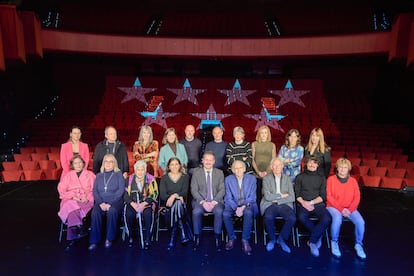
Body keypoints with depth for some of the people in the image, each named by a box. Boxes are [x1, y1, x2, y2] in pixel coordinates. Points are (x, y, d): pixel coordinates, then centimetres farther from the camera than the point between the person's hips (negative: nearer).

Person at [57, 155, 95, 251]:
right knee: (72, 207, -34)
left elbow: (94, 190, 6)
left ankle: (71, 239, -31)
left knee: (72, 212, -31)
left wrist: (87, 198, -13)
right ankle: (80, 227, -39)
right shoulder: (67, 176, 21)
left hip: (86, 201, -1)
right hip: (70, 200, 2)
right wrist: (73, 196, -9)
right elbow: (61, 190, 8)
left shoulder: (90, 175, 16)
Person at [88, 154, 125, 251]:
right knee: (95, 212, -29)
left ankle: (109, 239, -20)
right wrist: (101, 203, -10)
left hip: (115, 201, -2)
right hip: (101, 201, 2)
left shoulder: (119, 174, 10)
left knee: (112, 211, -34)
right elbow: (95, 191, 9)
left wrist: (110, 203, -13)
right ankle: (94, 241, -23)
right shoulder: (99, 176, 20)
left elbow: (121, 190, -1)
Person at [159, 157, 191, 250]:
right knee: (177, 204, -34)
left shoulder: (185, 177, 13)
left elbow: (184, 192, 0)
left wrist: (174, 196, -19)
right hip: (168, 204, 0)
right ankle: (184, 235, -35)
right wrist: (170, 197, -17)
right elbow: (162, 195, 1)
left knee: (177, 204, -34)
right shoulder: (164, 178, 13)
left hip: (181, 203, 0)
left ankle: (172, 239, -33)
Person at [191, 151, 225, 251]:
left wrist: (214, 202, -13)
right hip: (200, 201, 0)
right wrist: (203, 202, -14)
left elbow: (222, 190, 3)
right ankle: (197, 238, -15)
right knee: (196, 211, -31)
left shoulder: (219, 173, 10)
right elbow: (194, 190, 1)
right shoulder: (196, 172, 7)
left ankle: (217, 238, -17)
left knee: (219, 211, -31)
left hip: (215, 201, 1)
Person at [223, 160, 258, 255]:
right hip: (233, 204, 1)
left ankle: (245, 240, -23)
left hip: (247, 204, -1)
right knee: (225, 214, -30)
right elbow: (228, 197, -1)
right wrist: (236, 208, -18)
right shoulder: (228, 179, 4)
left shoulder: (251, 178, 3)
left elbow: (252, 196, -1)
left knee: (248, 213, -35)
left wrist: (244, 206, -18)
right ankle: (231, 238, -8)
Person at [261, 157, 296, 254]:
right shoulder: (266, 178, 2)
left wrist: (277, 200, -8)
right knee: (268, 217, -34)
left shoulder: (287, 178, 9)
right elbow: (267, 196, -9)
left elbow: (292, 197, 0)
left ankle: (281, 239, -1)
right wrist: (281, 195, -4)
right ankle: (272, 239, -4)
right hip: (270, 205, -2)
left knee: (292, 218, -28)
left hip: (284, 204, 2)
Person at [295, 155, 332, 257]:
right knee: (302, 217, -33)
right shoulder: (300, 177, 12)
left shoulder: (321, 178, 14)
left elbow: (323, 196, 5)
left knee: (327, 218, -30)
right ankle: (318, 236, -8)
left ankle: (312, 241, -14)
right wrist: (303, 202, -14)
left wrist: (311, 202, -10)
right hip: (304, 204, -1)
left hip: (318, 204, 1)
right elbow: (297, 194, 5)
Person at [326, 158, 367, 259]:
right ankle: (334, 243, -11)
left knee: (360, 222, -23)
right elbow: (329, 197, -6)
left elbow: (357, 197, 3)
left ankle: (358, 244, 0)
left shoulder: (353, 181, 7)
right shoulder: (331, 179, -2)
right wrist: (341, 209, -14)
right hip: (334, 207, -3)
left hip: (349, 209, 3)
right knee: (337, 219, -34)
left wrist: (350, 209, -12)